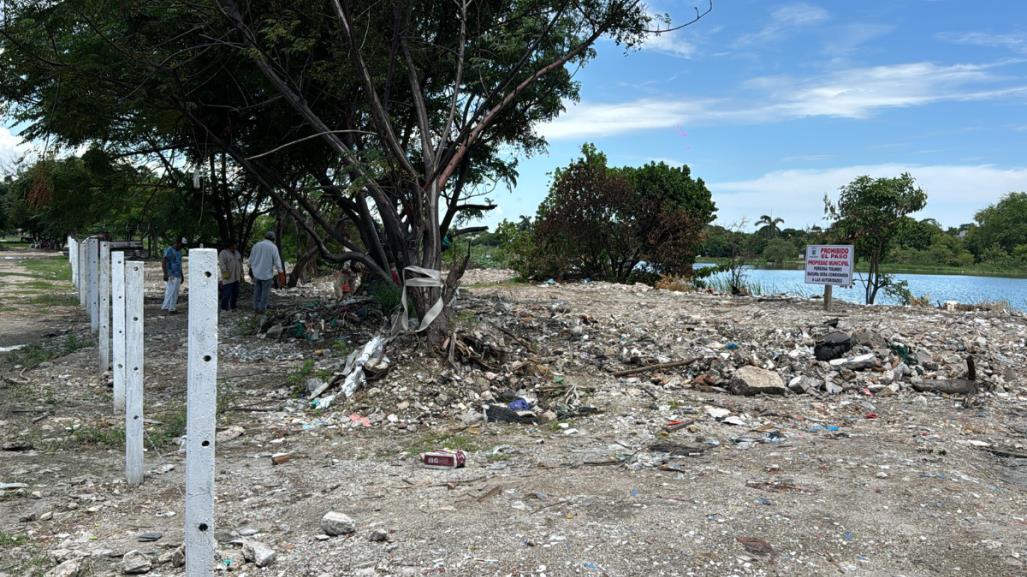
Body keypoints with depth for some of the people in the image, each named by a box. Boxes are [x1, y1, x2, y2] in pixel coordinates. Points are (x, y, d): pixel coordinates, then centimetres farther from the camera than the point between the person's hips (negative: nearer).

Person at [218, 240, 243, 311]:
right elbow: (222, 263, -17)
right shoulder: (223, 253, -8)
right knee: (227, 293, -9)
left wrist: (241, 274, 14)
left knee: (235, 293, 7)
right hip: (228, 278, -7)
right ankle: (224, 308, -2)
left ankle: (233, 307, 16)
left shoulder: (237, 253, 13)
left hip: (236, 278, 7)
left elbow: (240, 264, 16)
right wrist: (225, 272, -26)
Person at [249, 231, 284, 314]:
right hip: (267, 274, -4)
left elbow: (251, 259, 11)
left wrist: (251, 268, 25)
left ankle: (256, 308, 15)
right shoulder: (273, 247, -10)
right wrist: (280, 271, 0)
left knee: (257, 291, 13)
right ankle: (262, 309, 6)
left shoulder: (256, 245, 4)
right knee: (265, 292, 4)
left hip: (256, 273, 4)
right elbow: (277, 261, -10)